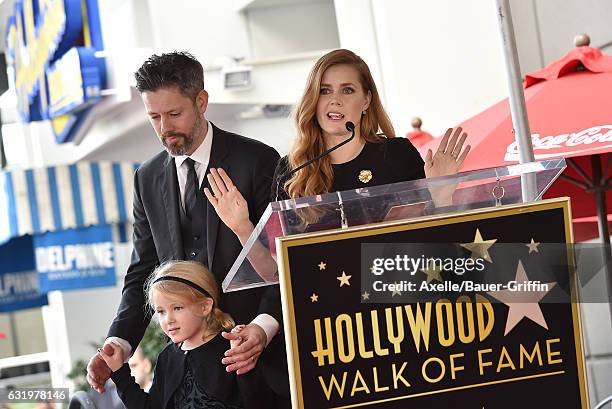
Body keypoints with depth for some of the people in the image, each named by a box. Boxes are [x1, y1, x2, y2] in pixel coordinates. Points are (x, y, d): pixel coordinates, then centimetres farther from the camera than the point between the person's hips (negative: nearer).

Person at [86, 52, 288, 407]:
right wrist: (119, 343, -4)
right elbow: (144, 271, 12)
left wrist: (265, 327, -23)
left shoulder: (258, 161, -5)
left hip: (263, 350, -3)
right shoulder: (148, 179, 11)